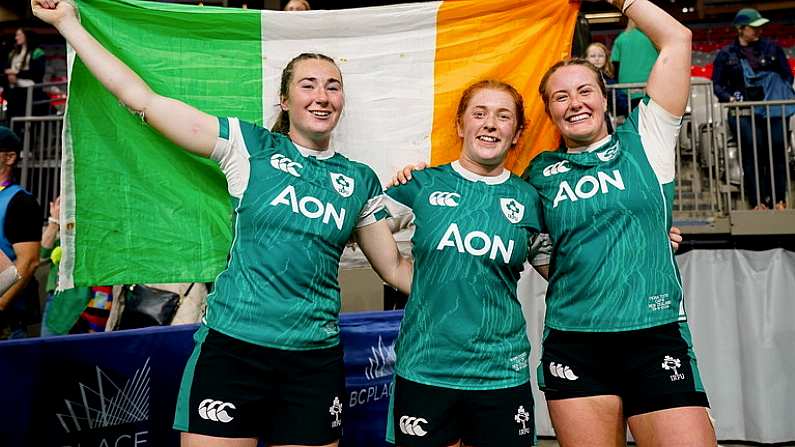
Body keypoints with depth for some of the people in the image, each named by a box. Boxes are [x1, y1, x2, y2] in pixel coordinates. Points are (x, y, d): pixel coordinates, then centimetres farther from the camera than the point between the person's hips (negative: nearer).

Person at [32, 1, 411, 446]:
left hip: (316, 362, 3)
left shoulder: (360, 180, 7)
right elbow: (140, 97, -2)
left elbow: (396, 268, 14)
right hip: (232, 347, -2)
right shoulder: (250, 146, -1)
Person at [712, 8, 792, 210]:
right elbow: (717, 84, 8)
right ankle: (758, 202, -1)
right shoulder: (726, 54, 9)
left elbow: (787, 75, 17)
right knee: (752, 157, -7)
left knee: (777, 154, -3)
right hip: (743, 114, -2)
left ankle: (778, 200, 6)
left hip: (774, 110, 2)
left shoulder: (772, 48, 14)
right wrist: (730, 97, -9)